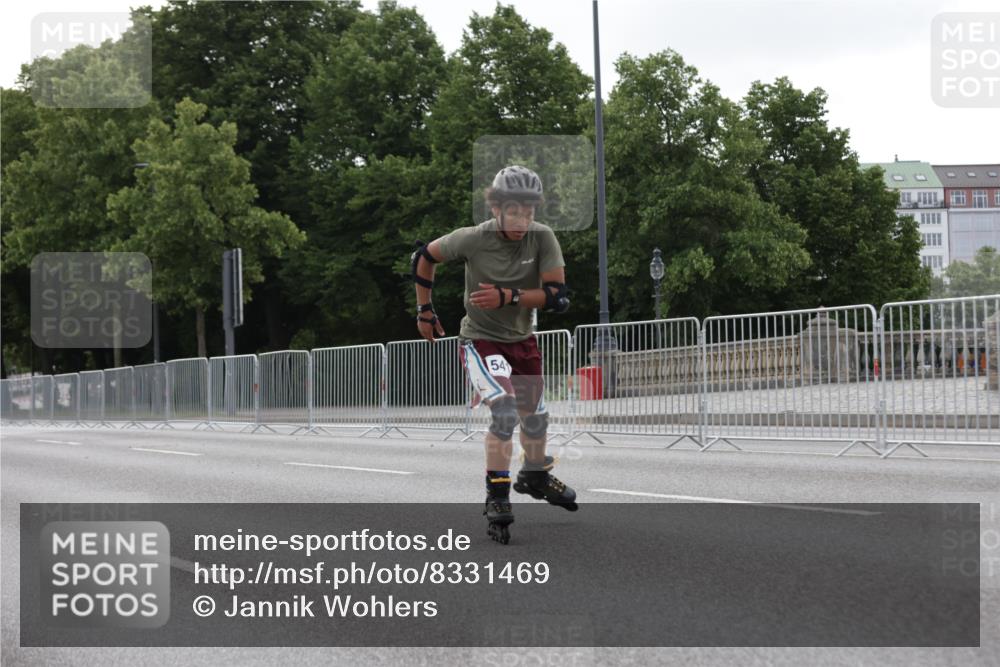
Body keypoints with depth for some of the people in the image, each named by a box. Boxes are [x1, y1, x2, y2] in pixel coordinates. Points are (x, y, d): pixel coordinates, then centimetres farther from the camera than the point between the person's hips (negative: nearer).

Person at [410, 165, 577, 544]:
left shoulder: (543, 238, -17)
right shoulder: (473, 239, -22)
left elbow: (557, 296, -23)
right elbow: (424, 256, -4)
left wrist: (508, 296, -35)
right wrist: (424, 310, 3)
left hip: (522, 341, 4)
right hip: (480, 341, -4)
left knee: (535, 415, 20)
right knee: (505, 411, -25)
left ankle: (535, 476, 48)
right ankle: (496, 498, -16)